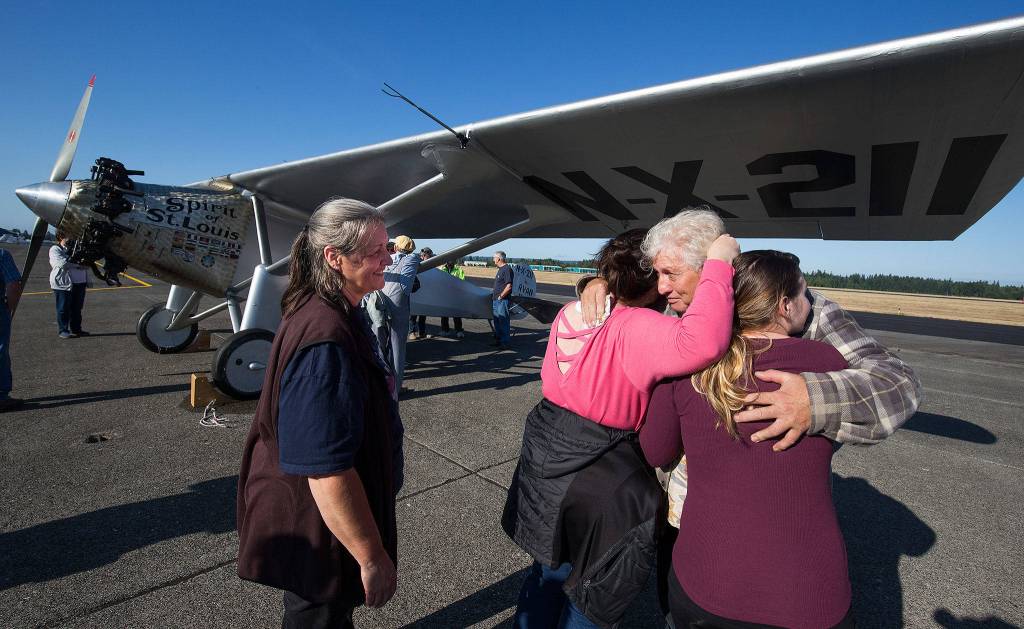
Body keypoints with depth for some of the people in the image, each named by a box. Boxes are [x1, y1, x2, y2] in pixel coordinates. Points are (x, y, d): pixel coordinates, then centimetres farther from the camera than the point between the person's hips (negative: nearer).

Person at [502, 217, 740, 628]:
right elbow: (703, 343, -43)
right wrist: (718, 264, -31)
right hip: (597, 488, -7)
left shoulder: (570, 314, -2)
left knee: (549, 574, 30)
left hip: (545, 469, 8)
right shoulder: (637, 329, -26)